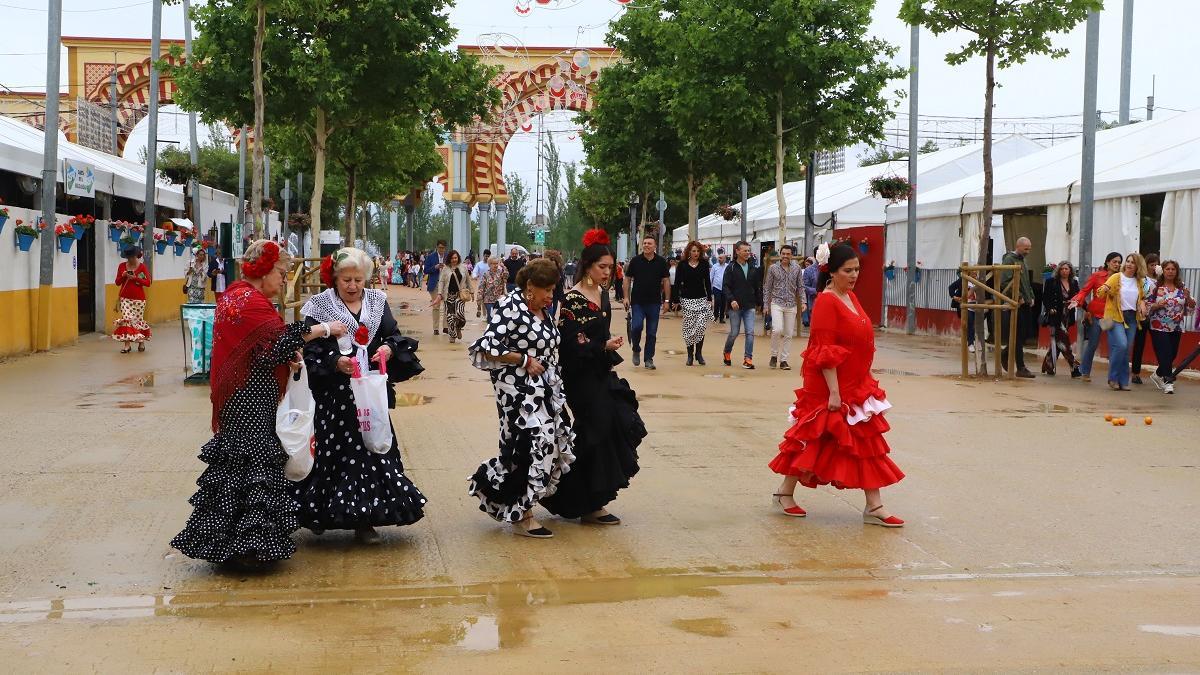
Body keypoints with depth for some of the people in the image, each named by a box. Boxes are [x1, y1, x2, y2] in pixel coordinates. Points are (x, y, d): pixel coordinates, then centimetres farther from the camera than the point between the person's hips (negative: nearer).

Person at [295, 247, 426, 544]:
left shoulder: (378, 302, 11)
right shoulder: (318, 307, -2)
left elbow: (395, 336, 10)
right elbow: (310, 353, -6)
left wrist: (389, 348, -12)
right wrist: (336, 363, -22)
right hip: (333, 399, -4)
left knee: (373, 450, 3)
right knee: (333, 453, -2)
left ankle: (365, 521, 11)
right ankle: (322, 513, 15)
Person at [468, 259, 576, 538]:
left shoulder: (541, 311, 13)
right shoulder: (509, 308, -13)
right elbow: (487, 349, -18)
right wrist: (524, 360, -16)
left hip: (546, 390, 9)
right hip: (519, 392, -9)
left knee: (558, 440, 9)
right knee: (532, 445, -10)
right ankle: (521, 515, 2)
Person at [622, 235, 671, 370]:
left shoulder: (661, 262, 3)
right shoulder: (635, 261, 1)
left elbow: (666, 281, 6)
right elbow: (627, 279, 5)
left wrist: (666, 300, 2)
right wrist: (626, 297, -2)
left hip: (654, 303, 1)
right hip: (637, 302, -1)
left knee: (652, 333, 5)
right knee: (636, 326, -15)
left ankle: (649, 359, 15)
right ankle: (636, 350, 12)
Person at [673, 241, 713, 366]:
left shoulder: (704, 264, 4)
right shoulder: (682, 265, 0)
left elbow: (708, 283, 7)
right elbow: (677, 283, 2)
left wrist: (710, 299, 2)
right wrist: (676, 300, -2)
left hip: (702, 299, 1)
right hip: (687, 299, -1)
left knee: (701, 326, -9)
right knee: (689, 327, 0)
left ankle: (699, 353, 4)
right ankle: (690, 354, 9)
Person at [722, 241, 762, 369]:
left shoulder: (753, 269, 8)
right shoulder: (731, 268, -4)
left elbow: (756, 287, 13)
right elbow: (726, 286, -10)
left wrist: (757, 302, 9)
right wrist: (732, 300, -23)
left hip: (749, 307, 3)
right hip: (735, 306, -3)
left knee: (750, 332, -6)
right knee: (734, 333, 4)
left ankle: (748, 359, -2)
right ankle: (727, 353, 30)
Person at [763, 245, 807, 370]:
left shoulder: (796, 268, 6)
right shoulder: (773, 268, 0)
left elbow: (800, 287, 11)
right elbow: (767, 288, 4)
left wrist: (803, 301, -1)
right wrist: (766, 304, 1)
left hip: (791, 305, 3)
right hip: (777, 303, -3)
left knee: (789, 334, 3)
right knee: (778, 329, -20)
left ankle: (783, 360, 11)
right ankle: (774, 355, -1)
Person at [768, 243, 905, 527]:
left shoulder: (850, 297, 10)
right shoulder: (826, 302, -17)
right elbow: (825, 352, -21)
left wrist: (864, 382, 18)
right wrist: (834, 392, -23)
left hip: (856, 385, 9)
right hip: (829, 387, -9)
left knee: (867, 444, 6)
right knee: (816, 441, 3)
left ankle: (874, 506, 10)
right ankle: (785, 492, 21)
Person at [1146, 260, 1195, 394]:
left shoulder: (1182, 287, 6)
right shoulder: (1155, 287, -3)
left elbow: (1191, 307, 8)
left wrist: (1188, 297, -11)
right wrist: (1157, 305, -20)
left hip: (1176, 328, 4)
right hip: (1159, 327, -4)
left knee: (1172, 355, 12)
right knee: (1165, 355, -10)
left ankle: (1158, 375, 33)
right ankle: (1168, 382, -5)